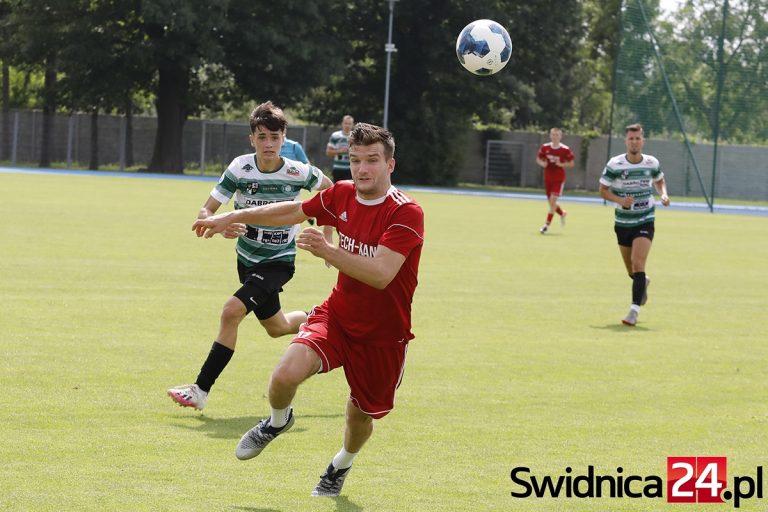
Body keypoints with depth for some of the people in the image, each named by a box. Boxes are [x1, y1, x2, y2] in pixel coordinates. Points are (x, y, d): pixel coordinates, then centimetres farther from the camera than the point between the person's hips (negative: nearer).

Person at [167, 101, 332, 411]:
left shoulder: (298, 173, -16)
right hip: (248, 258, 4)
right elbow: (205, 211, -14)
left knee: (232, 311, -24)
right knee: (276, 328, 20)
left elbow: (329, 188, 6)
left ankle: (201, 390, -19)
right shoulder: (240, 168, -14)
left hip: (279, 261, -4)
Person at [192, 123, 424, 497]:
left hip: (383, 335, -3)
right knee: (286, 375, -23)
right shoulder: (342, 195, -3)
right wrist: (231, 218, 23)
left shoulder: (406, 213, -21)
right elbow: (292, 211, 17)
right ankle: (278, 421, 13)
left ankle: (342, 464, 49)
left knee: (361, 416, 12)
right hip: (336, 316, 3)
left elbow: (381, 274, -33)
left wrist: (327, 252, -44)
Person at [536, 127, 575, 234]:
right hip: (548, 177, 4)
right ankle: (562, 213, 39)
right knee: (550, 202, 9)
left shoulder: (565, 150, -9)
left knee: (553, 200, -15)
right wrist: (542, 163, -11)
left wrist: (562, 164, -20)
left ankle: (547, 225, -8)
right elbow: (538, 158, 12)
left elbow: (571, 163, -2)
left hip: (559, 178, -4)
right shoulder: (545, 147, 1)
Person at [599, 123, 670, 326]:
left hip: (645, 221, -1)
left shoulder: (652, 163, -3)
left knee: (638, 263, -21)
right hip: (623, 222, 1)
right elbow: (603, 190, -4)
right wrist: (620, 200, -22)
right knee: (631, 271, 13)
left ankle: (634, 310, -23)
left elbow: (659, 180, 18)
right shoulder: (614, 165, -9)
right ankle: (643, 283, 51)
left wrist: (663, 195, -3)